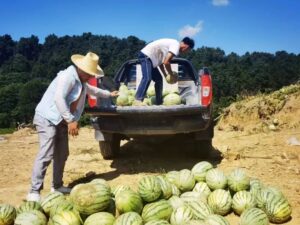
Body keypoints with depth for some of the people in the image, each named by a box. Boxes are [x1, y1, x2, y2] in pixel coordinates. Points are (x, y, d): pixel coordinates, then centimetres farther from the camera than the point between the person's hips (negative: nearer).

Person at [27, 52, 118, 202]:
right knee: (46, 154, -17)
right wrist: (71, 120, -27)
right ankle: (34, 192, -13)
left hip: (61, 120, 10)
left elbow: (91, 89, 34)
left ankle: (56, 186, 22)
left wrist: (108, 94, 44)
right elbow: (59, 98, -27)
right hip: (47, 118, -10)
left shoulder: (80, 80, 14)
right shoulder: (68, 76, -18)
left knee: (62, 154, 10)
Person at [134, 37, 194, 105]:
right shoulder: (176, 45, -13)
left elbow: (160, 61, 21)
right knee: (147, 78, -24)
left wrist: (166, 75, 16)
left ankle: (159, 101, 18)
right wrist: (172, 74, -6)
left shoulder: (173, 44, 18)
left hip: (149, 57, 11)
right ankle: (137, 100, -31)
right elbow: (166, 62, -21)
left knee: (159, 79, 13)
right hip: (146, 56, -11)